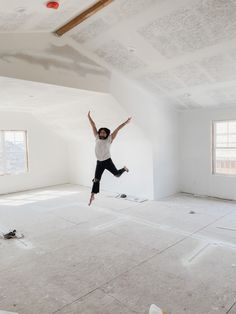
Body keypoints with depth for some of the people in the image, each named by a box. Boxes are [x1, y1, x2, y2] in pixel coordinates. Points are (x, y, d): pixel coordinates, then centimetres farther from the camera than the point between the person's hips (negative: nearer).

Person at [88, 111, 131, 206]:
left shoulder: (109, 139, -5)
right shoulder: (97, 138, 3)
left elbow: (117, 129, -8)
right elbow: (93, 126, 7)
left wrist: (126, 122, -8)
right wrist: (89, 117, 12)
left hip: (108, 161, -3)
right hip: (99, 162, 3)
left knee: (117, 174, 11)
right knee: (96, 180, 4)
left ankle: (124, 169, 45)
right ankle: (92, 196, 14)